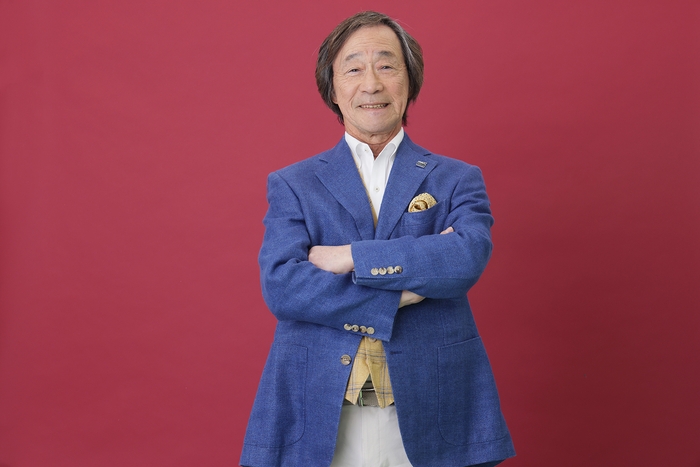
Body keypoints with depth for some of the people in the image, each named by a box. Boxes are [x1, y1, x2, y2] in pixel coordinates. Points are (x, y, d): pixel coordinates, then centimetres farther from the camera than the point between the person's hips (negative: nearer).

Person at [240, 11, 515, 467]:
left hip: (429, 417, 0)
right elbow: (280, 284, -8)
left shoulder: (457, 180, 6)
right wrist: (407, 290, -13)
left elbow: (467, 258, -13)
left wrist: (349, 257, -13)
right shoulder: (291, 184, 6)